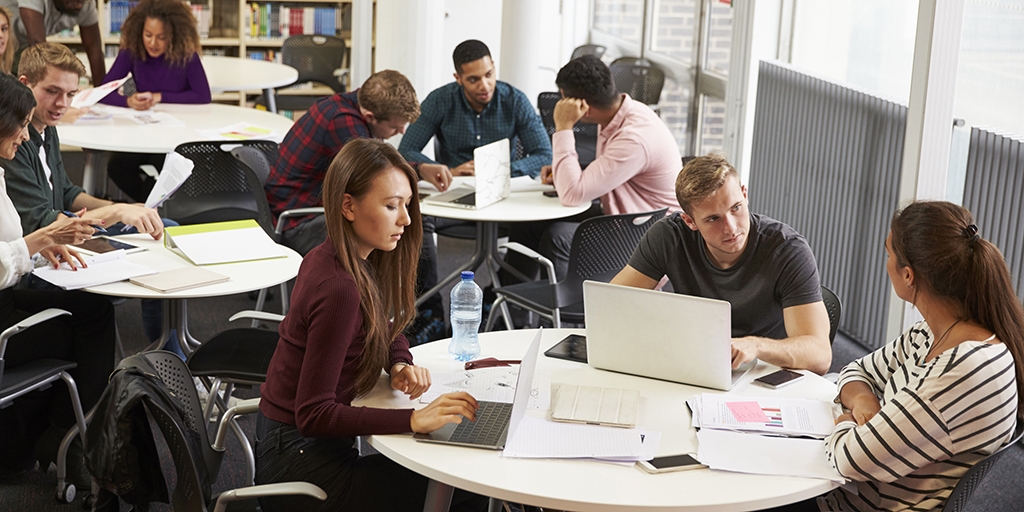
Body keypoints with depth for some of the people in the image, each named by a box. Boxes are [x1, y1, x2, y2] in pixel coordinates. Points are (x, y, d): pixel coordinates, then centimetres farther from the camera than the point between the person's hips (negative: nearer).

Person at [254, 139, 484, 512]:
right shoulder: (340, 289, -26)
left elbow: (389, 332, 18)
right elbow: (313, 415, -27)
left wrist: (400, 366, -3)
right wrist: (413, 419, -32)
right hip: (299, 463, -9)